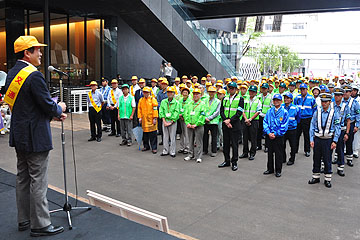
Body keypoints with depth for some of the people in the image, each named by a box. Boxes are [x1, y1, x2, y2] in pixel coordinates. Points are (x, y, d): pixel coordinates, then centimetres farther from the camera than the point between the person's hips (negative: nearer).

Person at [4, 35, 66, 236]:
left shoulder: (12, 73, 11)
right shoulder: (34, 75, -19)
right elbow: (48, 106, -20)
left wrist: (53, 114, 13)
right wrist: (60, 108, 2)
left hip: (19, 137, 10)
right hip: (35, 137, -10)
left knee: (23, 179, 17)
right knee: (38, 182, -1)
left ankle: (24, 220, 29)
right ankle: (40, 225, 10)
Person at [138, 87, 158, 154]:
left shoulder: (153, 99, -4)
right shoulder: (141, 100, 11)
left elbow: (155, 110, -8)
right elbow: (139, 109, 13)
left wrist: (155, 118, -12)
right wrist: (140, 117, 6)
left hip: (151, 120, -5)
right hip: (144, 120, 5)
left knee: (153, 135, -3)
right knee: (145, 134, 12)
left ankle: (154, 148, 4)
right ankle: (146, 146, 26)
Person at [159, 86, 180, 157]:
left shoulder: (176, 102, -3)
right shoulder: (163, 102, 7)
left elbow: (176, 114, -7)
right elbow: (161, 112, 3)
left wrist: (170, 122, -12)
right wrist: (164, 121, -8)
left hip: (172, 122, -3)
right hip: (164, 121, 3)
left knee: (172, 137, 0)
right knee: (165, 137, 9)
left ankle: (172, 152, 9)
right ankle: (165, 151, 18)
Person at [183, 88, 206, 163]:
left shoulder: (202, 104, -1)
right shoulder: (189, 104, 13)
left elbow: (202, 115, -10)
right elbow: (186, 114, 9)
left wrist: (196, 124, -15)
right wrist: (187, 123, -5)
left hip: (199, 126, -4)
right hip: (190, 126, 4)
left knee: (199, 142, 0)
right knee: (190, 141, 12)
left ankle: (198, 157, 6)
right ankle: (191, 154, 23)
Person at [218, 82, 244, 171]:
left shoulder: (240, 99, -2)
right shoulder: (225, 99, 11)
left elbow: (239, 113, -9)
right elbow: (221, 111, 6)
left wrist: (230, 120, -16)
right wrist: (226, 121, -9)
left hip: (234, 124, -4)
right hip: (225, 124, 4)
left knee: (234, 144, 0)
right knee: (226, 143, 10)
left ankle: (234, 163, 9)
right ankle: (227, 161, 22)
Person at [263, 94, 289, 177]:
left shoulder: (284, 112, -4)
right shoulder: (269, 111, 7)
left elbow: (284, 126, -8)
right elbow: (265, 122, 4)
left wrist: (275, 134, -14)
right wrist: (269, 133, -10)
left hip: (279, 136, -4)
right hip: (269, 136, 4)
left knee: (279, 154, 3)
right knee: (270, 152, 11)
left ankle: (278, 170, 15)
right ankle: (270, 169, 24)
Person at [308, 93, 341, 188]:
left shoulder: (334, 113, -3)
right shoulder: (317, 112, 1)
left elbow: (337, 128, -1)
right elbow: (312, 126, 3)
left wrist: (334, 141, -7)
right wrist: (311, 139, -3)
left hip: (328, 140, -2)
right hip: (317, 139, 2)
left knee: (327, 160, 4)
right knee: (316, 159, 10)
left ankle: (327, 179, 16)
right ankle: (315, 177, 23)